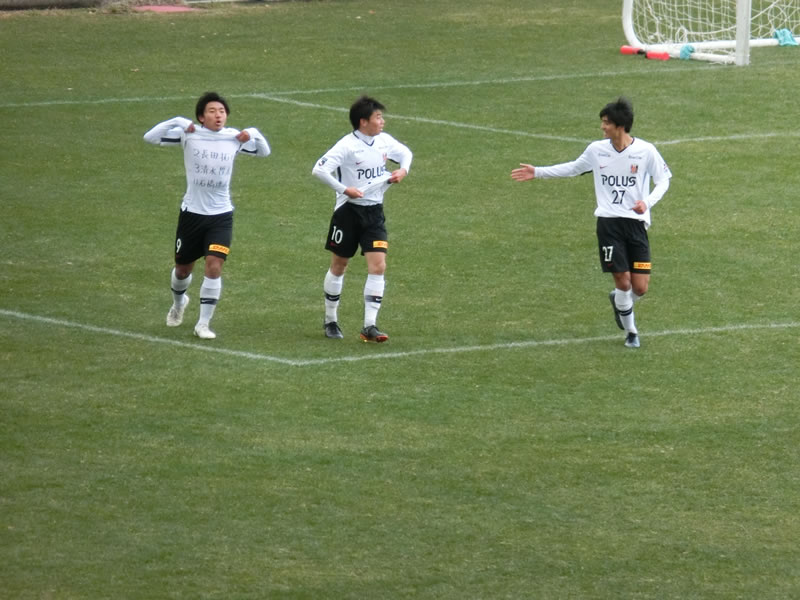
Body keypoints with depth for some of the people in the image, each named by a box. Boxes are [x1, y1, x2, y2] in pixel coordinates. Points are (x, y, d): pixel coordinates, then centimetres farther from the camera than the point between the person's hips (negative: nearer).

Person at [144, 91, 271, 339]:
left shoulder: (234, 138, -1)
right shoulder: (189, 135, -8)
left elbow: (264, 152, 14)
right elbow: (150, 137, -13)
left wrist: (253, 134, -6)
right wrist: (178, 122, -24)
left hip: (221, 215, 0)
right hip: (192, 212, 0)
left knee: (214, 265, -15)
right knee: (183, 268, 14)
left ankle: (203, 324, -3)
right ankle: (178, 301, 49)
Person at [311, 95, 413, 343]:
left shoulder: (384, 141, 2)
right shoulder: (347, 145, -16)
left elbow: (405, 153, 23)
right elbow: (319, 170, -23)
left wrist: (403, 169, 2)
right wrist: (344, 189, -26)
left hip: (374, 212, 4)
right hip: (349, 211, -4)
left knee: (378, 266, -9)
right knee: (339, 266, 9)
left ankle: (370, 326, -8)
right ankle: (330, 321, 26)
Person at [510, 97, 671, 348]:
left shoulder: (646, 151, -8)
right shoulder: (597, 150, 0)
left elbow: (663, 179, 2)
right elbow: (573, 168, 17)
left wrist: (648, 201, -16)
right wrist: (537, 172, 16)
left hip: (636, 222, -1)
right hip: (608, 222, 1)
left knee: (640, 287, -3)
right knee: (623, 281, -5)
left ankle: (620, 302, 33)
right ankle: (630, 331, 18)